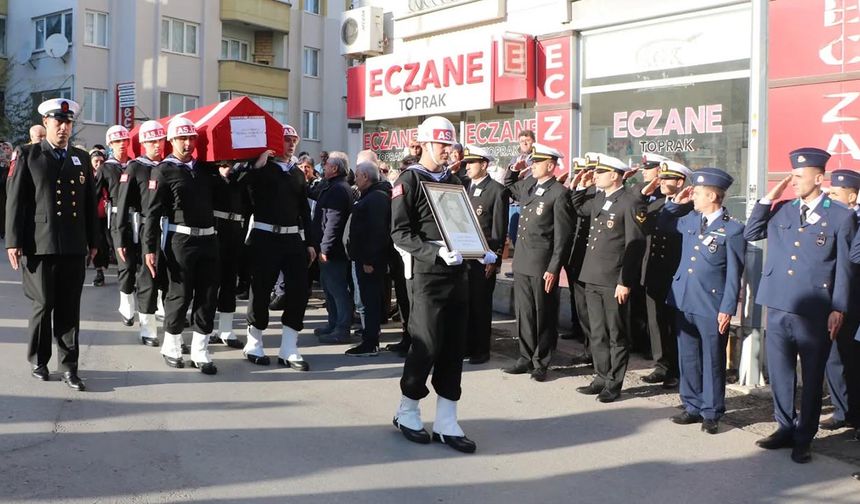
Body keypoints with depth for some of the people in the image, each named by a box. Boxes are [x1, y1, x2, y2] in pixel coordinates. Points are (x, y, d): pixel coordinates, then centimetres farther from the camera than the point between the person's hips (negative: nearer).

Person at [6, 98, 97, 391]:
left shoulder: (82, 158, 15)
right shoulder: (27, 155, 5)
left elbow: (90, 202, 14)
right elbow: (15, 200, 0)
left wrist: (93, 241, 11)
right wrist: (14, 241, -7)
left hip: (74, 247, 3)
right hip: (39, 245, -3)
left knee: (69, 309, 4)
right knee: (43, 305, 4)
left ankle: (69, 366, 9)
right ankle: (39, 361, 21)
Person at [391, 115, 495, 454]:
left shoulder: (454, 181, 16)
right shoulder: (409, 180, -5)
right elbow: (400, 234, -12)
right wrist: (437, 252, -24)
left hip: (456, 272, 7)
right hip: (426, 273, -6)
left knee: (454, 348, 6)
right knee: (427, 345, -5)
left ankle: (446, 423, 13)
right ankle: (406, 412, 17)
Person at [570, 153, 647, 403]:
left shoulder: (631, 202, -12)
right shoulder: (598, 198, 10)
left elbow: (635, 245, -15)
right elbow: (579, 210, 32)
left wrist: (625, 282, -18)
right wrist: (580, 187, 16)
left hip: (614, 281, -8)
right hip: (593, 278, 8)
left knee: (616, 335, 5)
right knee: (597, 333, 15)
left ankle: (614, 383, 15)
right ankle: (602, 378, 27)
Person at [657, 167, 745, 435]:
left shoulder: (732, 229, -9)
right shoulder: (690, 219, 7)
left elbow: (734, 274, -9)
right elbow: (662, 227, 24)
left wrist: (727, 309, -12)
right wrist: (674, 202, 10)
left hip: (712, 307, -6)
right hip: (683, 302, 6)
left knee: (712, 361, 6)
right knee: (688, 359, 14)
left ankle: (711, 413, 17)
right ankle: (693, 407, 26)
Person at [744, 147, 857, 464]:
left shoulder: (840, 216, -2)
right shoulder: (781, 210, 9)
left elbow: (843, 268, -3)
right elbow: (750, 234, 9)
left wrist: (838, 310, -7)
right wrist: (768, 198, 2)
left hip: (815, 313, -4)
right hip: (778, 308, 4)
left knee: (812, 379, 7)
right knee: (780, 374, 13)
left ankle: (804, 438, 19)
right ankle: (785, 429, 28)